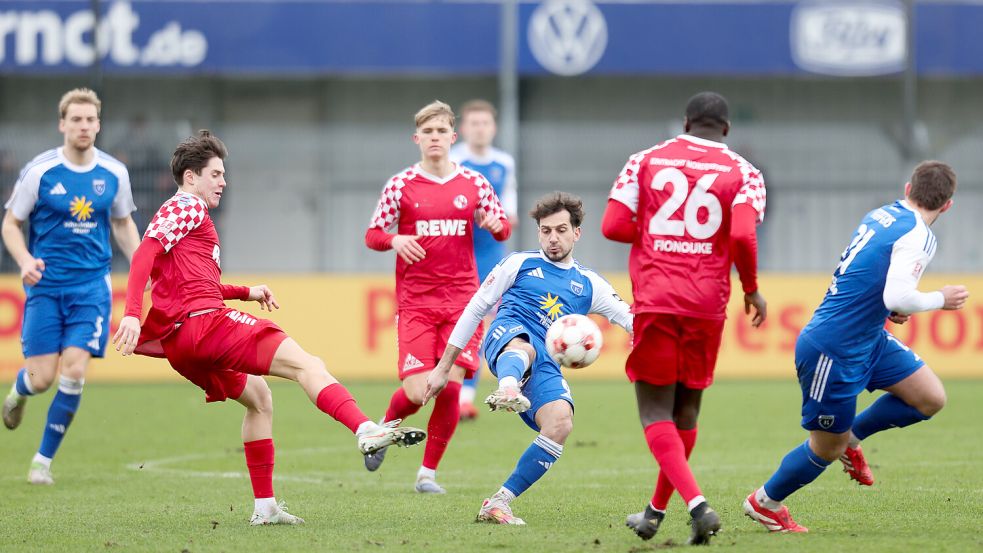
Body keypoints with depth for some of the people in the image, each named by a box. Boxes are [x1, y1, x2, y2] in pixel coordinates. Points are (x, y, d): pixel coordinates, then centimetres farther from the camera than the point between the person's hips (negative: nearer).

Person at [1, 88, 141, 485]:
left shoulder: (114, 173, 1)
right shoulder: (39, 171, -8)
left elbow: (123, 224, 17)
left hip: (92, 286, 2)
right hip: (45, 287, -1)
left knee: (74, 371, -11)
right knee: (41, 378, -4)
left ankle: (44, 460, 4)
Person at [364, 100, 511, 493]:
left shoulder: (473, 183, 5)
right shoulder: (401, 185, 1)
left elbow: (502, 226, 14)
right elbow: (372, 235, 5)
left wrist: (496, 225, -10)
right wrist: (394, 240, -17)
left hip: (462, 299, 2)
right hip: (415, 302, -2)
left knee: (450, 388, -8)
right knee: (416, 392, -11)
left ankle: (428, 472, 8)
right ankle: (384, 430, 24)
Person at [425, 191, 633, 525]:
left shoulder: (589, 285, 25)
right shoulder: (520, 264, 19)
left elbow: (633, 320, 18)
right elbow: (476, 308, 20)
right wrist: (443, 368, 17)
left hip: (546, 366, 3)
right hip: (507, 336, -3)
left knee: (561, 423, -27)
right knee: (524, 345, -42)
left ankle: (499, 504, -20)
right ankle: (507, 390, -81)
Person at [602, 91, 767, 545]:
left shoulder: (646, 161, 6)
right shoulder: (742, 173, 2)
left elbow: (613, 226, -2)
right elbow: (743, 237, -14)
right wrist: (751, 289, 1)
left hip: (654, 301, -1)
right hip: (707, 303, 1)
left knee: (656, 412, 0)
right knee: (686, 409, 17)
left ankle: (697, 504, -20)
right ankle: (657, 510, 28)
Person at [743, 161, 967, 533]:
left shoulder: (880, 215, 5)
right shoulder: (918, 236, -21)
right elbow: (897, 298, -31)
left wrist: (885, 308, 6)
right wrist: (941, 300, -14)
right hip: (834, 351, -9)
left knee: (930, 398, 5)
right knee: (827, 450, 6)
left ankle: (850, 436, 22)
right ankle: (764, 502, 27)